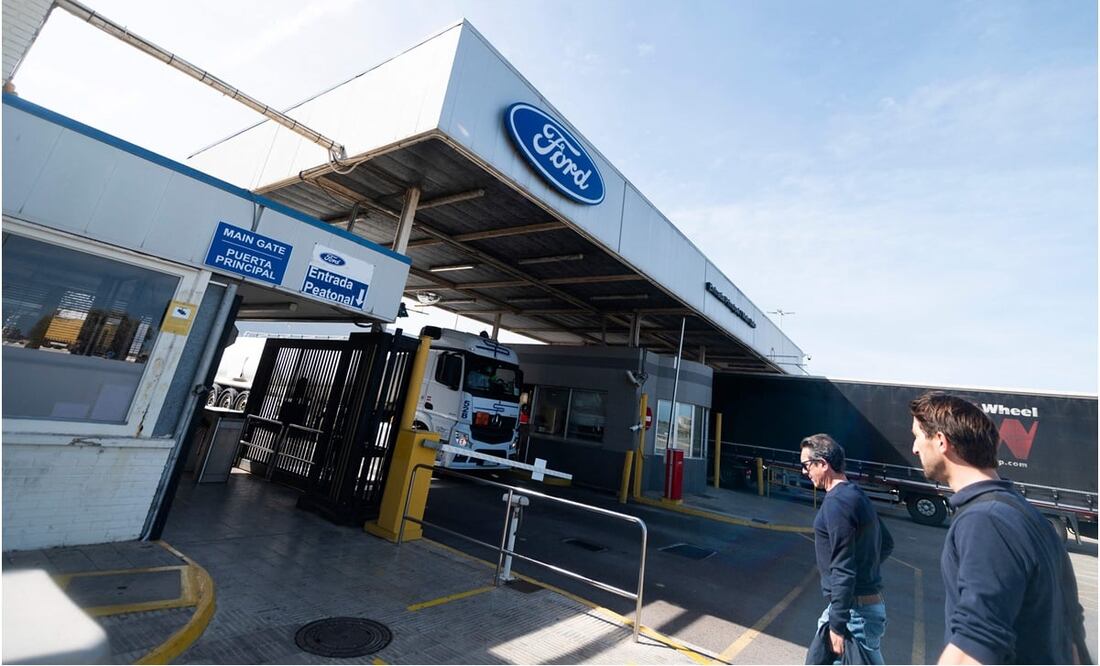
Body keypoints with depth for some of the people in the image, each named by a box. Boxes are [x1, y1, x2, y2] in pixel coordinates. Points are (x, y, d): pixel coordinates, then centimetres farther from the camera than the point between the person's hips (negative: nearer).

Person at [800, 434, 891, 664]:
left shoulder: (836, 502, -22)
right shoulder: (855, 494, 8)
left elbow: (843, 571, -23)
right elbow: (886, 544, 21)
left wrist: (838, 625, -18)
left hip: (855, 608, -10)